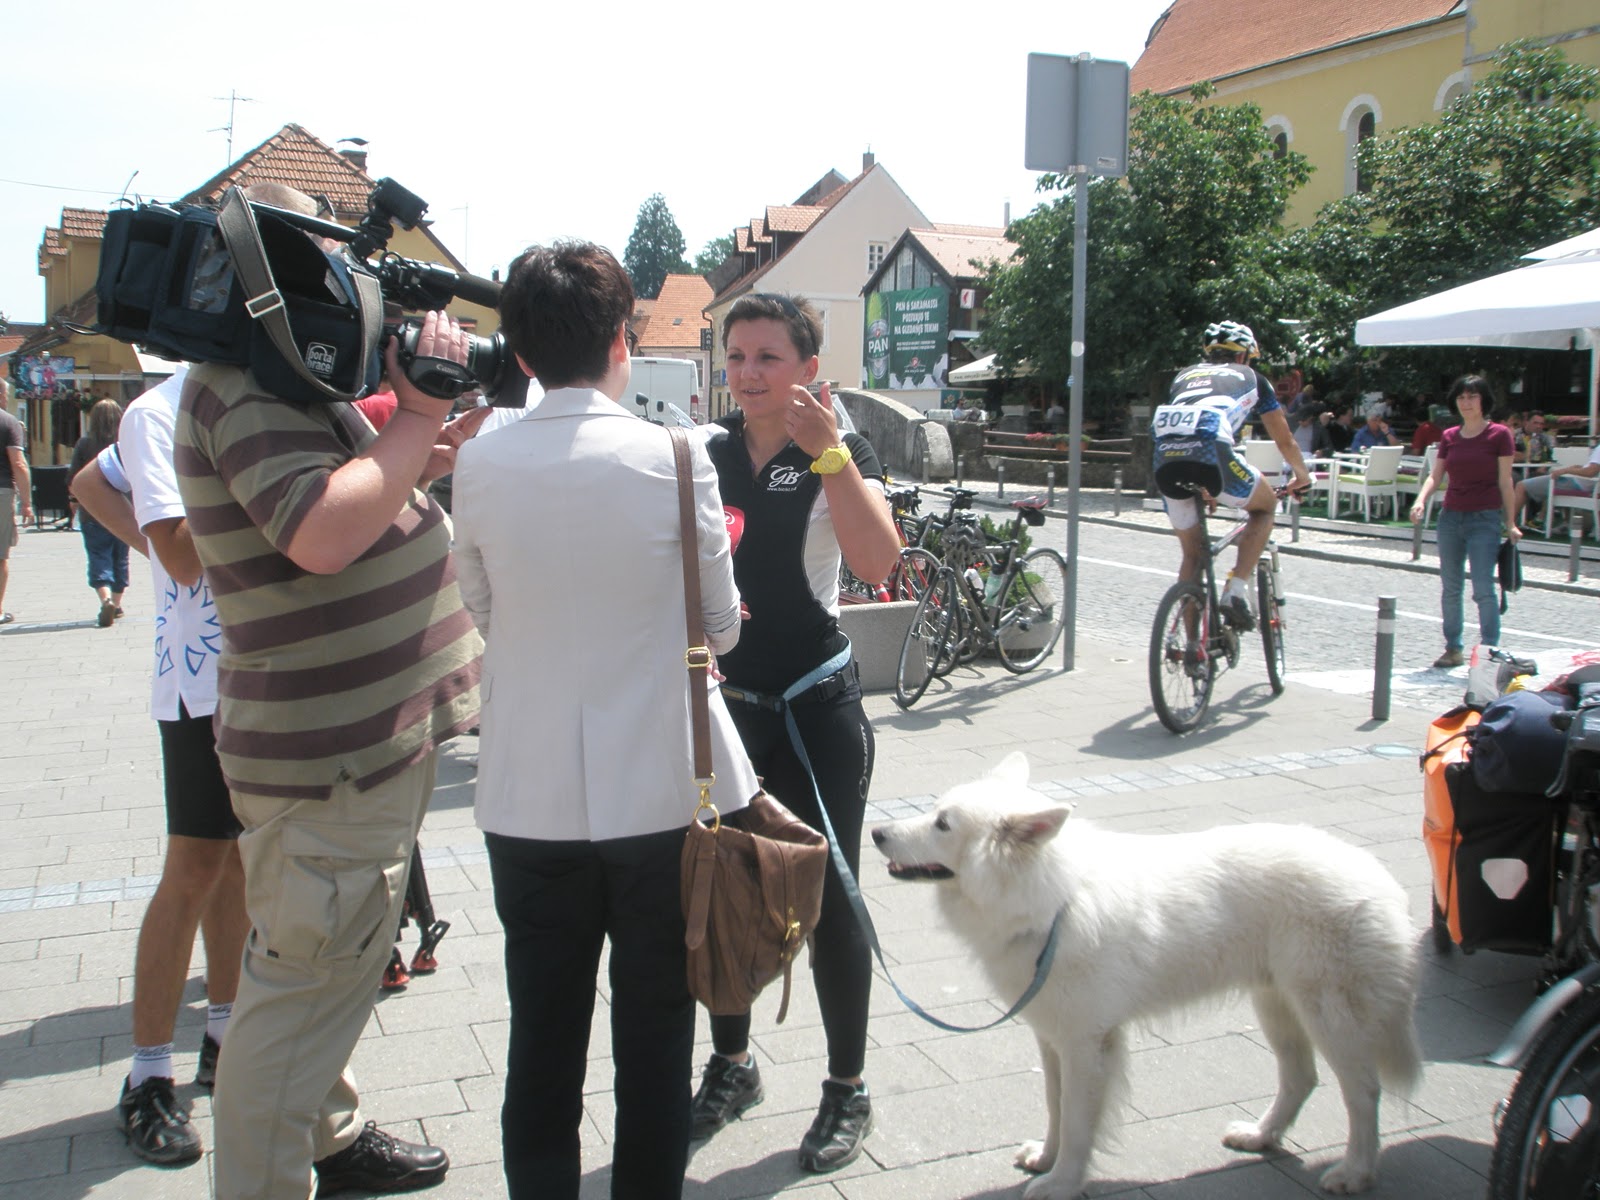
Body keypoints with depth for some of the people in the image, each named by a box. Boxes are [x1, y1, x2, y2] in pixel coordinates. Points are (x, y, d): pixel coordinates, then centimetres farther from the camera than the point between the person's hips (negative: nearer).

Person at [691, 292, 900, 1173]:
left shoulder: (840, 453, -5)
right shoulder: (703, 450, 4)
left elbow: (876, 561, -22)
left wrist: (828, 452, -27)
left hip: (816, 710, -3)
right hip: (719, 705, 4)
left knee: (827, 901, 4)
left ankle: (847, 1092, 23)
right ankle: (731, 1067, 35)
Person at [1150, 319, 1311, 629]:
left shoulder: (1185, 375, 36)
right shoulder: (1250, 377, 28)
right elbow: (1285, 441, 35)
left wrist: (1201, 486, 53)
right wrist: (1303, 476, 54)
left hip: (1165, 460, 4)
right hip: (1209, 450, -4)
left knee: (1193, 552, 22)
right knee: (1265, 506, 25)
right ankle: (1237, 591, 8)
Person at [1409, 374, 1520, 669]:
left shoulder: (1499, 435, -3)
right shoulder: (1449, 437, 9)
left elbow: (1505, 483, -3)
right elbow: (1435, 476, 7)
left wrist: (1510, 524, -4)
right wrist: (1421, 500, -12)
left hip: (1485, 519, -5)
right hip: (1451, 517, 5)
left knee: (1483, 589, -10)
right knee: (1450, 588, 8)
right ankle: (1453, 649, 18)